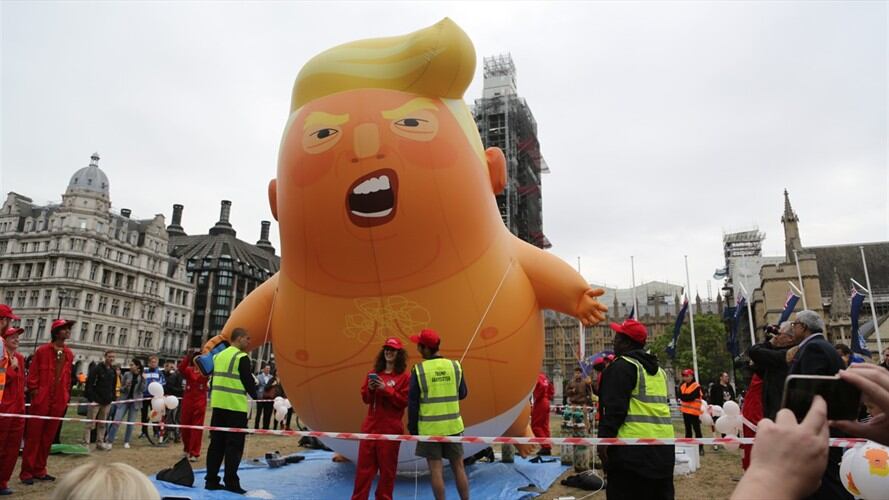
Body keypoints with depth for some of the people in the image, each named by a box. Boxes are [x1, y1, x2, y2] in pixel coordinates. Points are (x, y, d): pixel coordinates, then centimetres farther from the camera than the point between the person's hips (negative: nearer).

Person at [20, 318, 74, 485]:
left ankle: (39, 470, 21)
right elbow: (32, 374, -5)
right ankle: (26, 472, 11)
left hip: (58, 402, 5)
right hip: (41, 400, -5)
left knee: (48, 437, 11)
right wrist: (34, 391, -9)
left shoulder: (69, 354, 9)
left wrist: (66, 396, 11)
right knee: (33, 437, 2)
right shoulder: (42, 351, -6)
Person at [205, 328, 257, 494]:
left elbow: (213, 379, 16)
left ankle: (211, 480, 16)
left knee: (216, 443, 12)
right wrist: (255, 395, 8)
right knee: (234, 445, -1)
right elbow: (248, 381, -10)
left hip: (218, 404, 8)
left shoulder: (218, 355, 12)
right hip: (236, 406, -7)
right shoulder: (242, 357, -12)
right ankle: (231, 483, 2)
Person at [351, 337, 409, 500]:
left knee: (387, 466, 5)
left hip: (390, 428, -4)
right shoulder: (374, 374, 10)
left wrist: (386, 389, -18)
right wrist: (370, 389, -10)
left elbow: (404, 401, -9)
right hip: (371, 425, 4)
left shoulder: (403, 377, -3)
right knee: (364, 464, 7)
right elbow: (365, 399, 12)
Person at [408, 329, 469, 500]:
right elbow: (462, 394, 8)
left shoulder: (418, 370, -10)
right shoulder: (455, 366, -2)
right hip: (453, 426, 3)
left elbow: (413, 403, -6)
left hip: (429, 428, -3)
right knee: (458, 468, 13)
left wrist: (413, 429, 4)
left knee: (436, 470, 5)